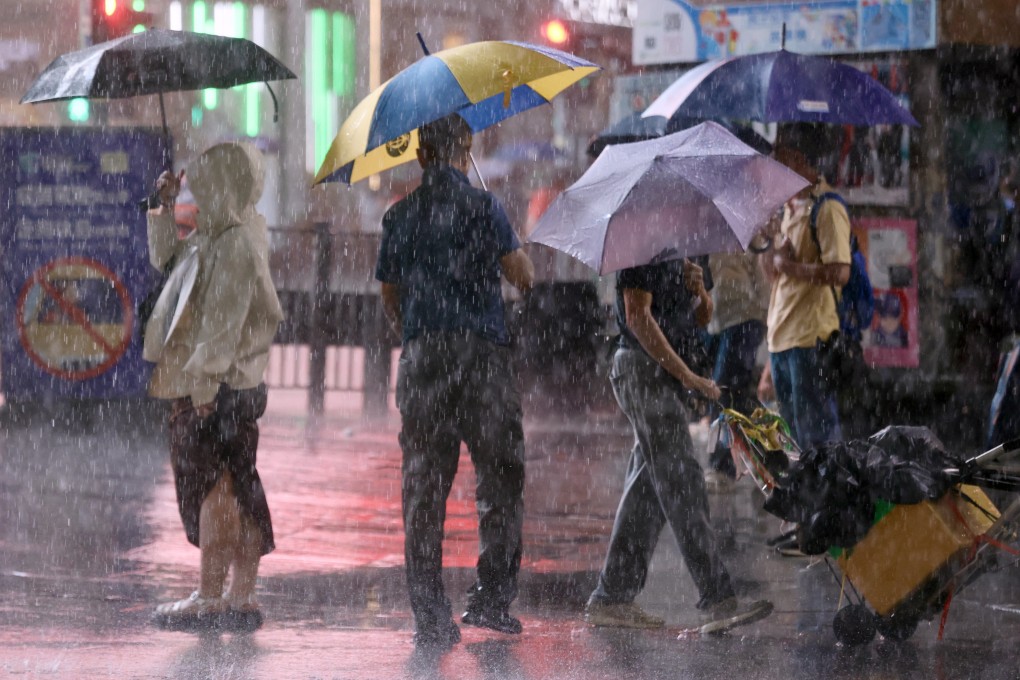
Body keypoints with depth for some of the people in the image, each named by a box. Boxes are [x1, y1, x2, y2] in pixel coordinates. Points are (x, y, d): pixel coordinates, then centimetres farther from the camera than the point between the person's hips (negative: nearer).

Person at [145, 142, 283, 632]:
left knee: (209, 486, -4)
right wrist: (167, 207, 18)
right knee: (239, 490, 10)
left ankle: (208, 597, 0)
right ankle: (242, 597, 14)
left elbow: (225, 320, -21)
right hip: (238, 386, 10)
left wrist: (203, 381, -22)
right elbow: (163, 256, 29)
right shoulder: (212, 237, 15)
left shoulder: (235, 243, -16)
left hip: (215, 387, -10)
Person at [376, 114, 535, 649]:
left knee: (424, 487, 5)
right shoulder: (481, 206, -4)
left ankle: (430, 618, 3)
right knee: (500, 476, 8)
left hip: (420, 359, 3)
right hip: (481, 352, -3)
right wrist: (522, 258, 15)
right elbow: (523, 277, -6)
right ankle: (491, 597, 3)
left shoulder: (399, 216, 8)